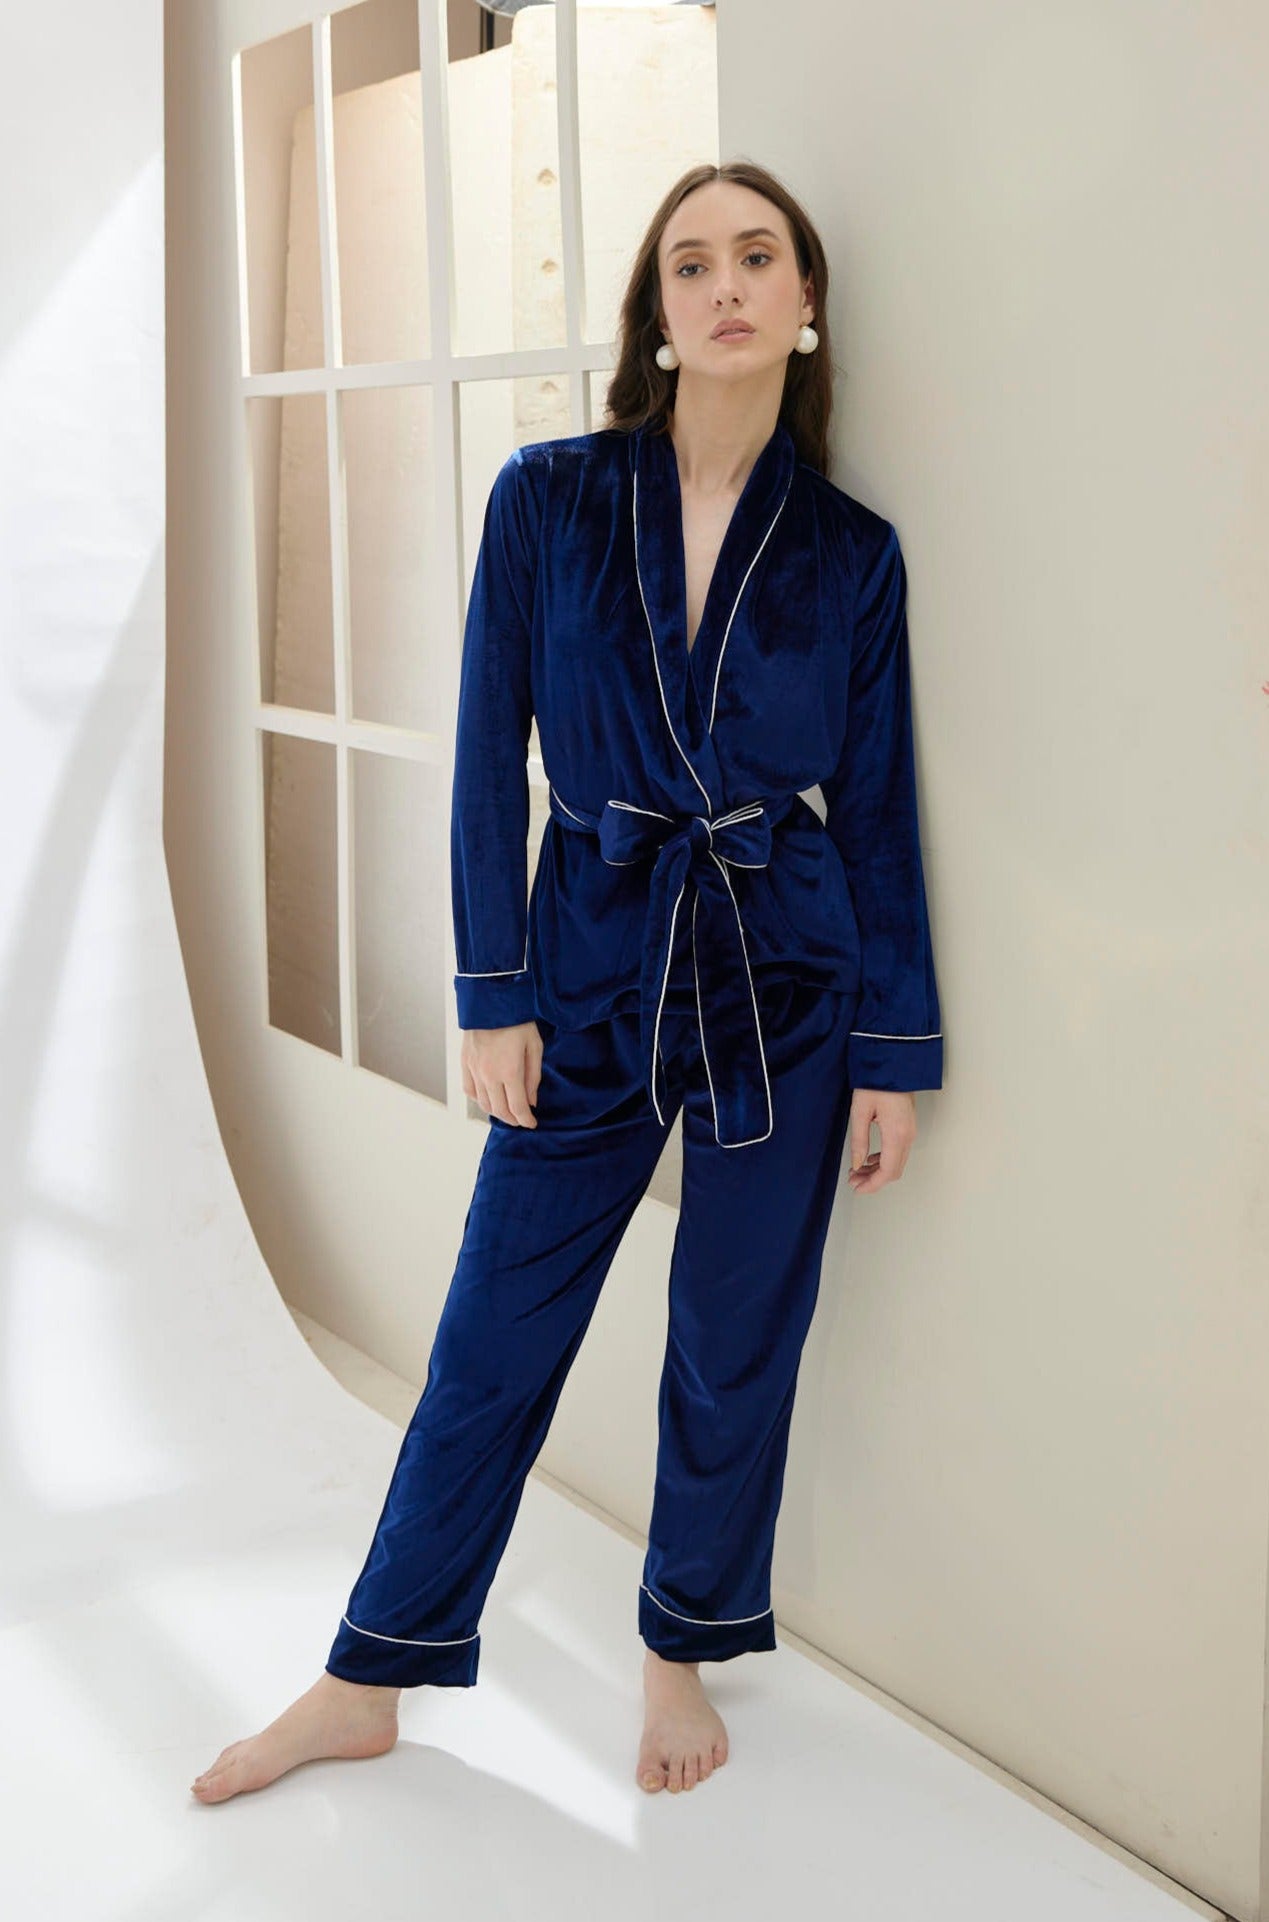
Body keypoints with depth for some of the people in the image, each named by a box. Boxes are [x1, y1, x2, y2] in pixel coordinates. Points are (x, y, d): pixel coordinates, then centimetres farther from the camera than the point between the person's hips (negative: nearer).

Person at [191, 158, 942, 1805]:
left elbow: (877, 806, 2)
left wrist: (897, 1053, 1)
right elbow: (491, 760, -2)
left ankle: (685, 1654, 34)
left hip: (785, 983, 1)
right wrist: (493, 999, -5)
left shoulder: (851, 550, -1)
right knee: (496, 1339, 8)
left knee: (736, 1344, 11)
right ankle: (369, 1682, 26)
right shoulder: (548, 498, -3)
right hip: (590, 959, 0)